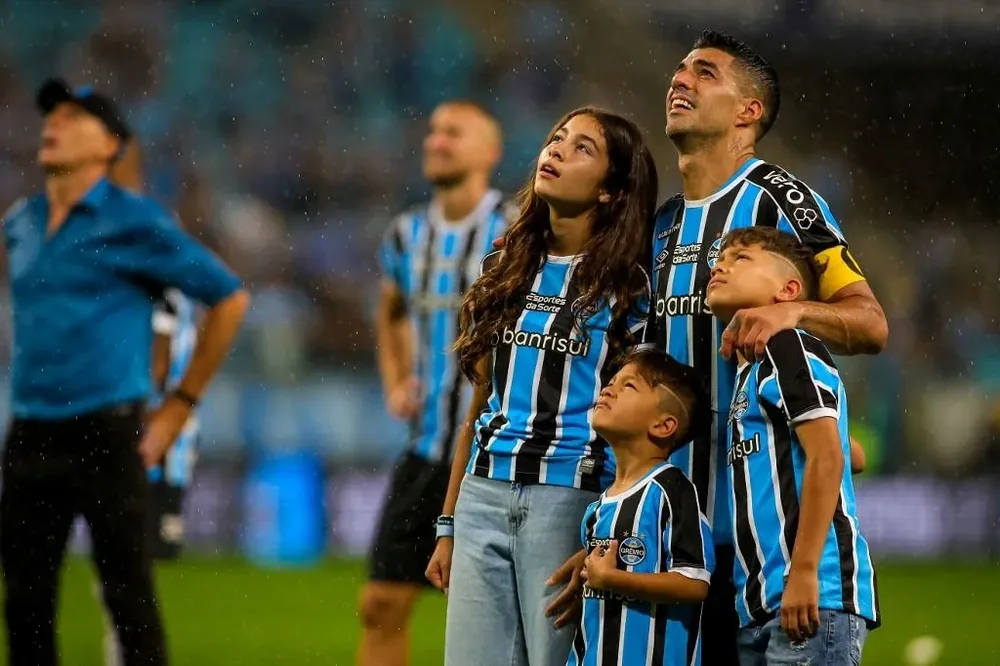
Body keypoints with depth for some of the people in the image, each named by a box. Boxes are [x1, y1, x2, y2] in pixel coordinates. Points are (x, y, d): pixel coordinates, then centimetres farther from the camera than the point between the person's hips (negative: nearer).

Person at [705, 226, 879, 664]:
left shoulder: (789, 348, -4)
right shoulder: (748, 371, 22)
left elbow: (827, 457, -14)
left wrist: (804, 572, -19)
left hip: (815, 596, -9)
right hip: (760, 605, 9)